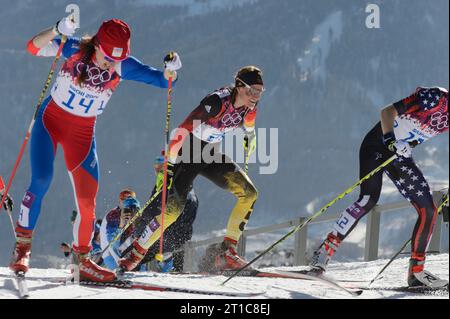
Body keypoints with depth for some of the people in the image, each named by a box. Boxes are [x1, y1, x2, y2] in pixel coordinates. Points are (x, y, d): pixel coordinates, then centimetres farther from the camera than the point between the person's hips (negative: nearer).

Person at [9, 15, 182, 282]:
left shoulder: (124, 66, -12)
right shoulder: (76, 49, -18)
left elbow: (162, 79, -10)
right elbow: (35, 47, -26)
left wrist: (170, 69, -34)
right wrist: (58, 30, -45)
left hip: (83, 132, 3)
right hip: (50, 120, -3)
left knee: (88, 198, -3)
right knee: (41, 181, -20)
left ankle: (83, 260, 12)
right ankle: (22, 247, -8)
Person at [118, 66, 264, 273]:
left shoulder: (250, 106, -7)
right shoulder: (217, 102, -30)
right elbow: (183, 130, -32)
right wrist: (168, 164, -34)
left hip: (211, 155, 7)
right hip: (188, 153, -7)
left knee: (249, 193, -7)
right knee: (173, 206, -19)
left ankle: (226, 251, -5)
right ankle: (135, 255, -6)